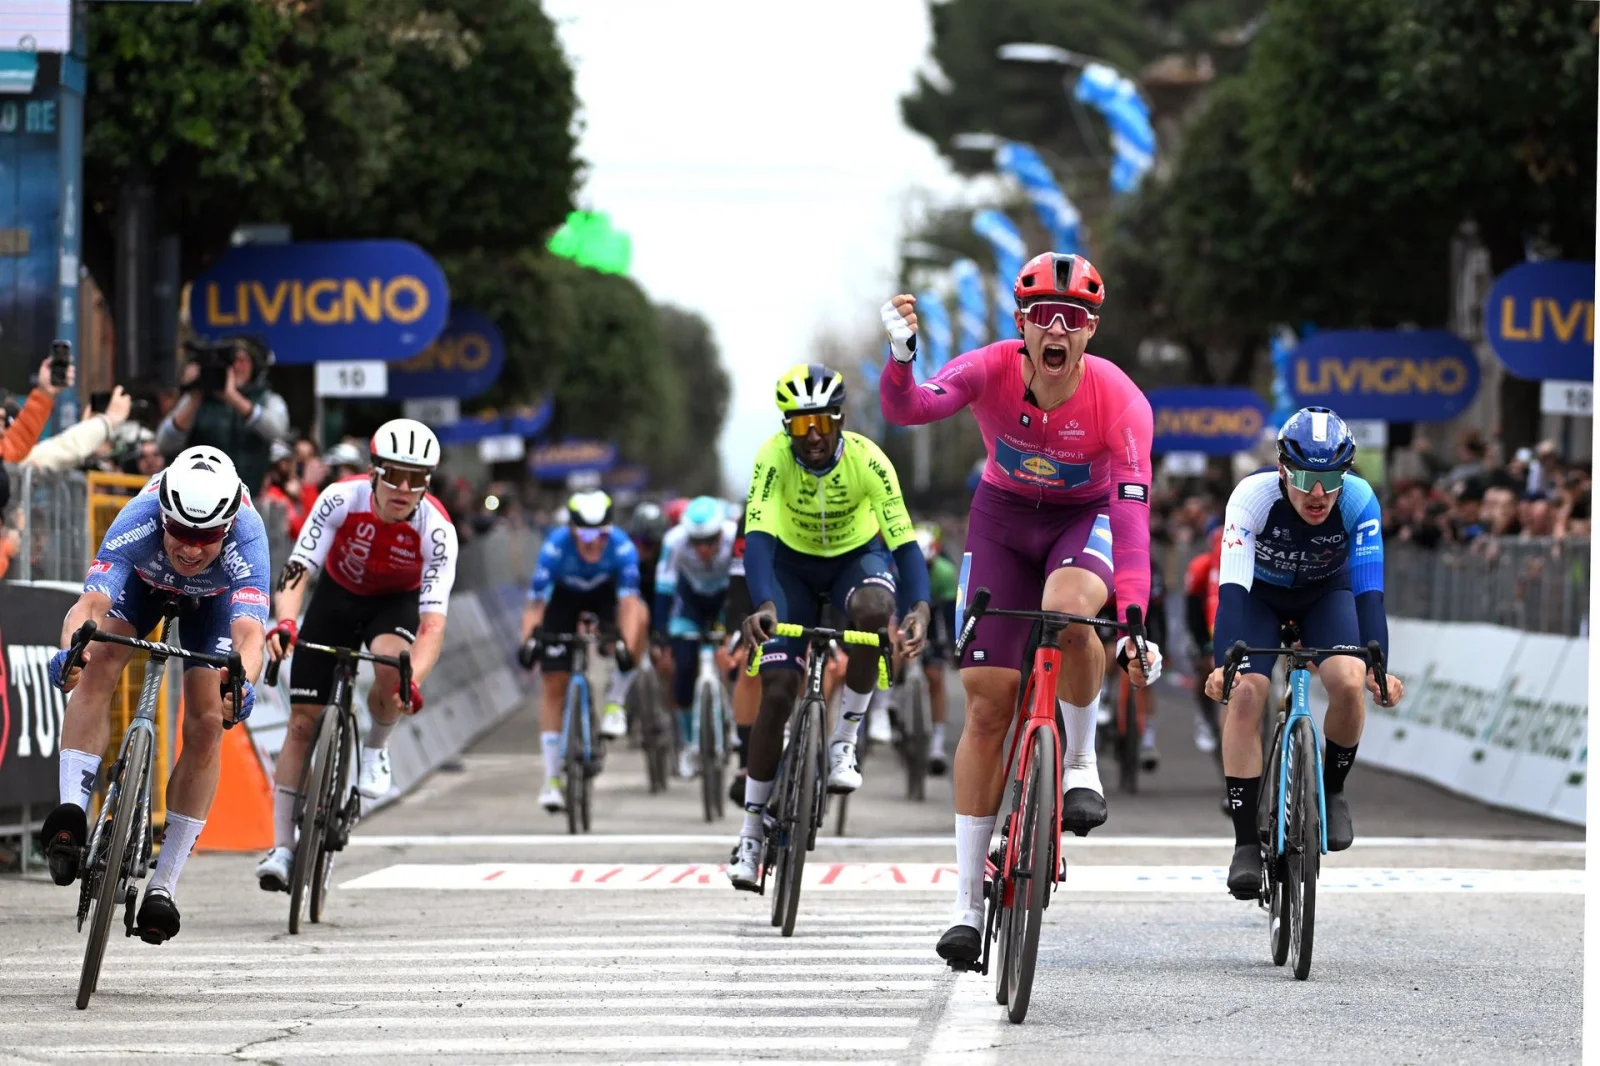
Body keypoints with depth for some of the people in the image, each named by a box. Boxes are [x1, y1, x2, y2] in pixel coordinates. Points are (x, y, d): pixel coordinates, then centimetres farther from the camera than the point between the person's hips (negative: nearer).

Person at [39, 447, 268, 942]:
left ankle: (163, 884, -3)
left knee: (206, 724, -11)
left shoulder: (245, 540, -43)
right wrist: (71, 650, -74)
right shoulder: (138, 522, -42)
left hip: (214, 598, -1)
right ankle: (71, 813, -28)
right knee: (97, 667, -27)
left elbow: (249, 632, -55)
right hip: (143, 580, 1)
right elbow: (91, 603, -52)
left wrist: (242, 685, -76)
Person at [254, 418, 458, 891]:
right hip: (338, 594, 1)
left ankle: (375, 748, -4)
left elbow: (433, 621, -35)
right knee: (302, 721, -6)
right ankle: (282, 847, 1)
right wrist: (284, 623, -52)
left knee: (391, 667, -36)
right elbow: (296, 571, -32)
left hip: (395, 603, -1)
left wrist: (413, 681, -52)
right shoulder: (342, 498, -28)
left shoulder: (436, 529, -29)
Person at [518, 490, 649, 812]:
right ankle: (552, 780, 1)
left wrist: (627, 648, -54)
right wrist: (529, 641, -50)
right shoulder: (555, 547, -35)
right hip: (564, 597, 0)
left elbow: (628, 602, -40)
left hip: (605, 593, 0)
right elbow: (535, 604, -34)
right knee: (555, 685, -8)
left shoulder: (622, 547, -34)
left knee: (640, 615, -33)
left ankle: (615, 702, -15)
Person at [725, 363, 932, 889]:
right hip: (793, 563, 0)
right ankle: (751, 831, 3)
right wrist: (764, 605, -56)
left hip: (857, 556, 0)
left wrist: (919, 608, -52)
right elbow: (757, 537, -38)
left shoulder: (867, 460, -29)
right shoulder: (774, 457, -29)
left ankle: (844, 742, -17)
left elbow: (905, 542, -33)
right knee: (777, 693, -10)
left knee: (873, 608, -37)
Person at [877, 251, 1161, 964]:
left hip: (1086, 519, -1)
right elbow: (908, 409, -37)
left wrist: (1133, 623, -42)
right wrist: (901, 355, -58)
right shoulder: (992, 370, -23)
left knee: (1069, 610, -38)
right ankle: (967, 903, 3)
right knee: (987, 706, -4)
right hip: (1003, 516, 1)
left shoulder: (1119, 400, -27)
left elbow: (1132, 512, -33)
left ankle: (1081, 764, -10)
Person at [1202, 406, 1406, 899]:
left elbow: (1369, 589, -36)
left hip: (1326, 592, 1)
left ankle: (1332, 791, 4)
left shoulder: (1359, 501, -32)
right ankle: (1246, 844, -15)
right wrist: (1223, 662, -56)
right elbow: (1232, 586, -42)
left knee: (1349, 684, -24)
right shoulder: (1253, 496, -35)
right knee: (1244, 694, -21)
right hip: (1260, 594, -1)